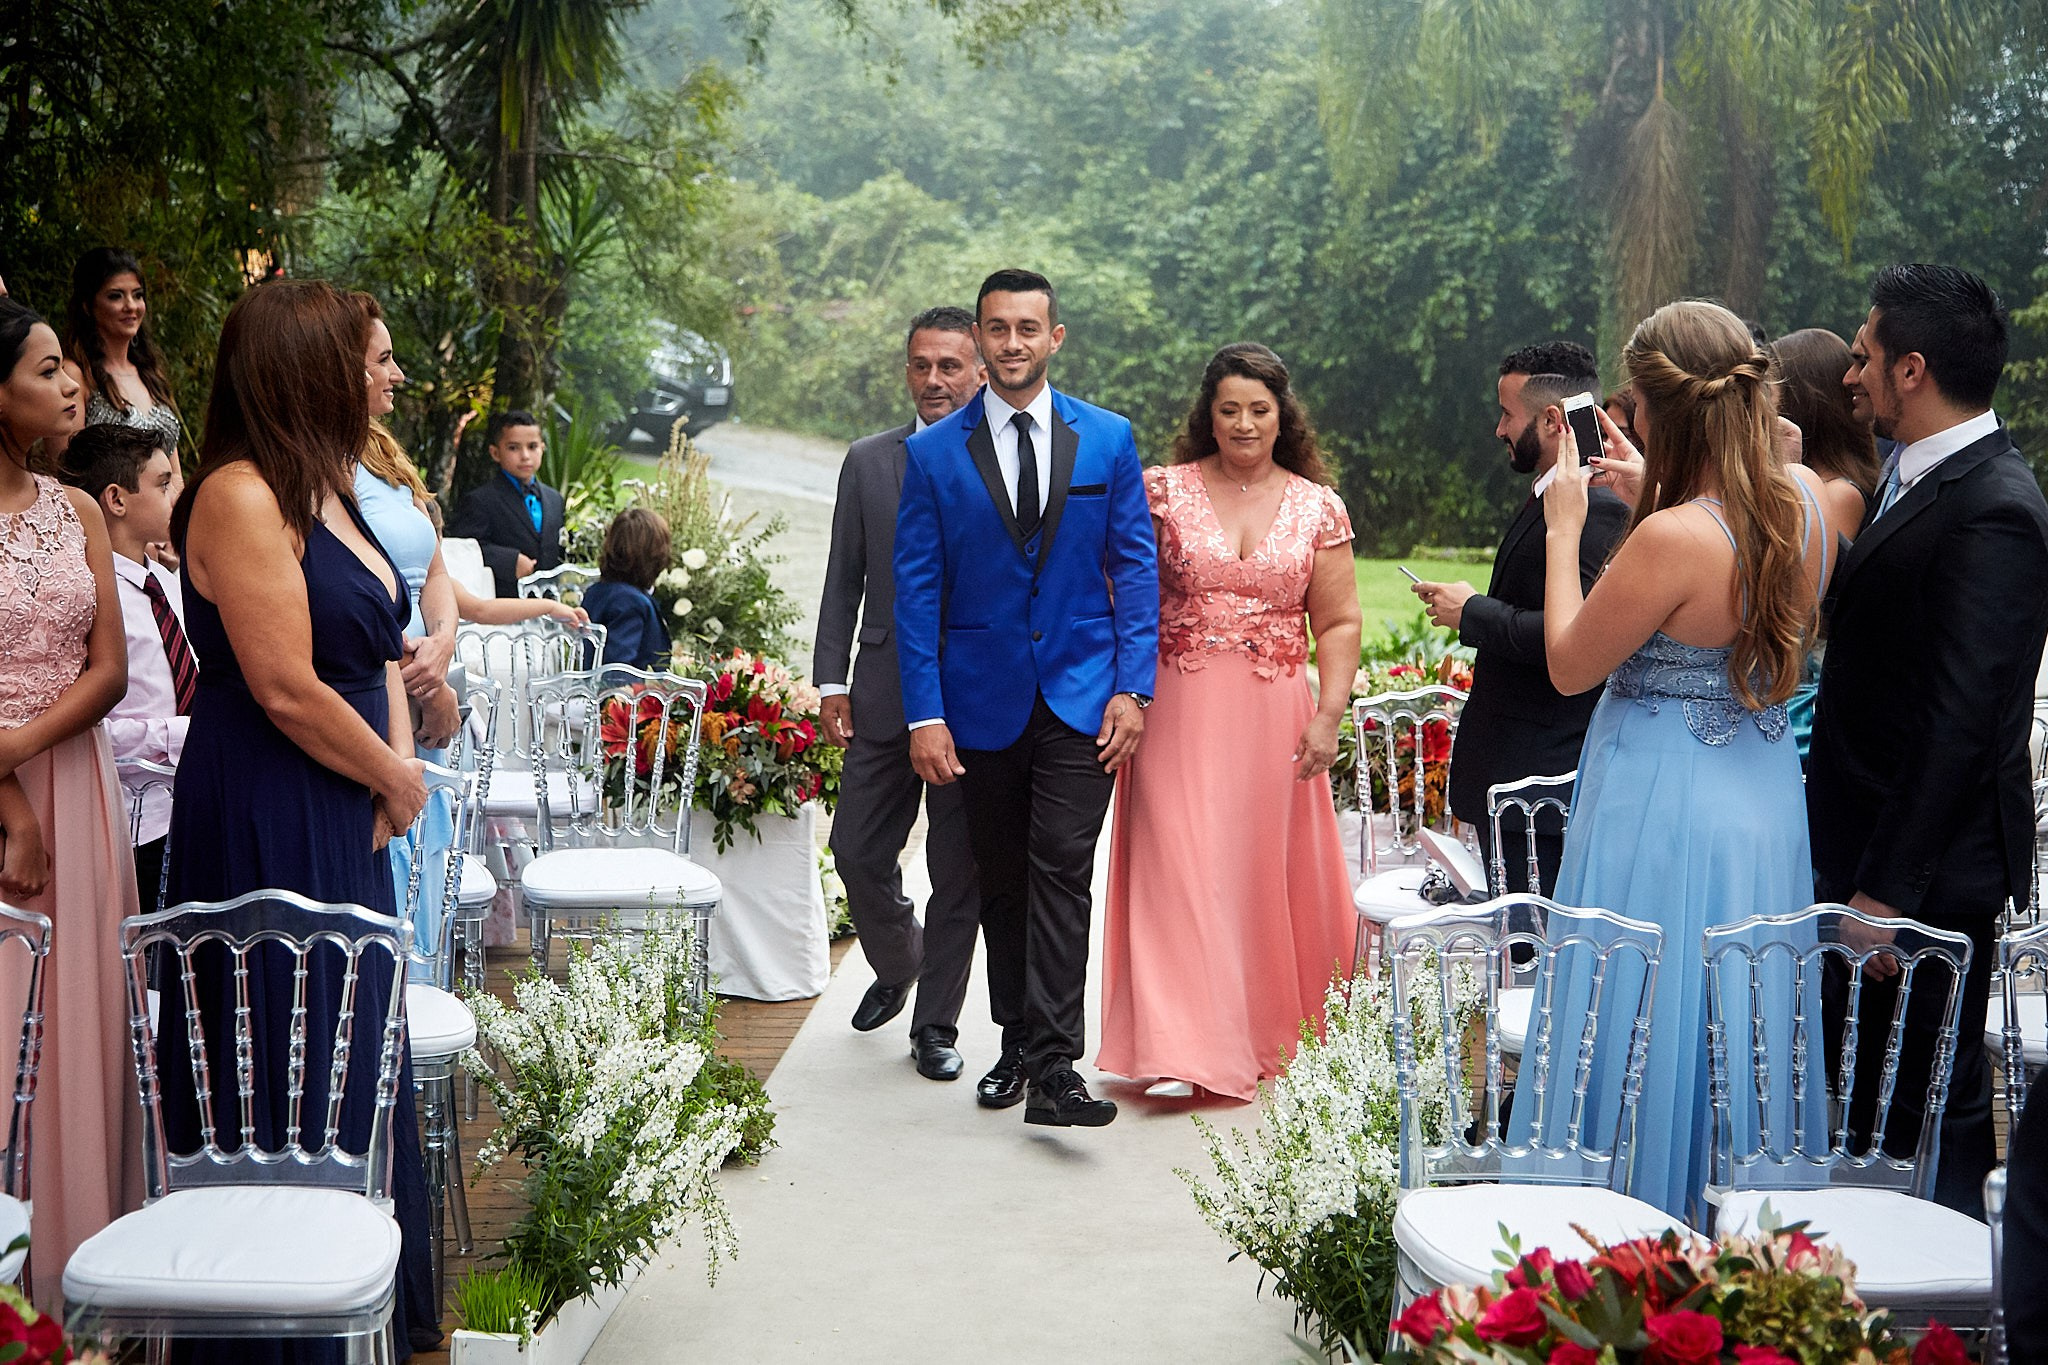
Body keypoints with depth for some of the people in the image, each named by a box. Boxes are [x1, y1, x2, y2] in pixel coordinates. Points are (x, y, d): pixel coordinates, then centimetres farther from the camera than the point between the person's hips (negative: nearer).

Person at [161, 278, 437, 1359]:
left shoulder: (325, 488, 12)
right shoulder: (240, 498, -18)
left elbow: (380, 641, 15)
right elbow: (288, 690, -22)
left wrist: (396, 762, 0)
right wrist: (393, 774, -8)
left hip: (343, 823, 9)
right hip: (265, 831, -9)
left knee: (354, 1056, 17)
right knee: (286, 1076, 1)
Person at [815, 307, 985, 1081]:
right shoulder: (867, 463, 8)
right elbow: (844, 581, 9)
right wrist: (831, 681, 2)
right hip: (884, 697, 2)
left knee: (958, 874, 4)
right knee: (859, 854, 5)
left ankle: (935, 1027, 19)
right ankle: (896, 967, 36)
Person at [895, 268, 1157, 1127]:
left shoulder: (1108, 440, 3)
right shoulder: (933, 453, 1)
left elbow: (1135, 568, 4)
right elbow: (916, 589, 0)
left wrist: (1132, 687, -5)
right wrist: (925, 713, -6)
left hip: (1080, 699, -1)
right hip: (983, 700, 1)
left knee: (1061, 875, -10)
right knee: (1001, 885, 11)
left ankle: (1054, 1071, -11)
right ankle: (1018, 1045, 26)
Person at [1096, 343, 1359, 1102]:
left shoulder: (1317, 507, 6)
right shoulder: (1163, 491, 2)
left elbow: (1338, 622, 5)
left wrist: (1329, 715, -3)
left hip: (1273, 720, 1)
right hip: (1180, 714, -1)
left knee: (1265, 871, 7)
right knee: (1179, 868, -7)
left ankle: (1266, 1033, 24)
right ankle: (1181, 1050, -7)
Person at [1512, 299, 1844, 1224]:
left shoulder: (1672, 539, -26)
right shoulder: (1805, 499, -4)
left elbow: (1568, 667, -13)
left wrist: (1564, 526, -5)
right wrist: (1648, 498, 13)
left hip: (1663, 807, -7)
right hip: (1767, 798, 8)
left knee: (1644, 1036, 7)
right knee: (1735, 1033, 19)